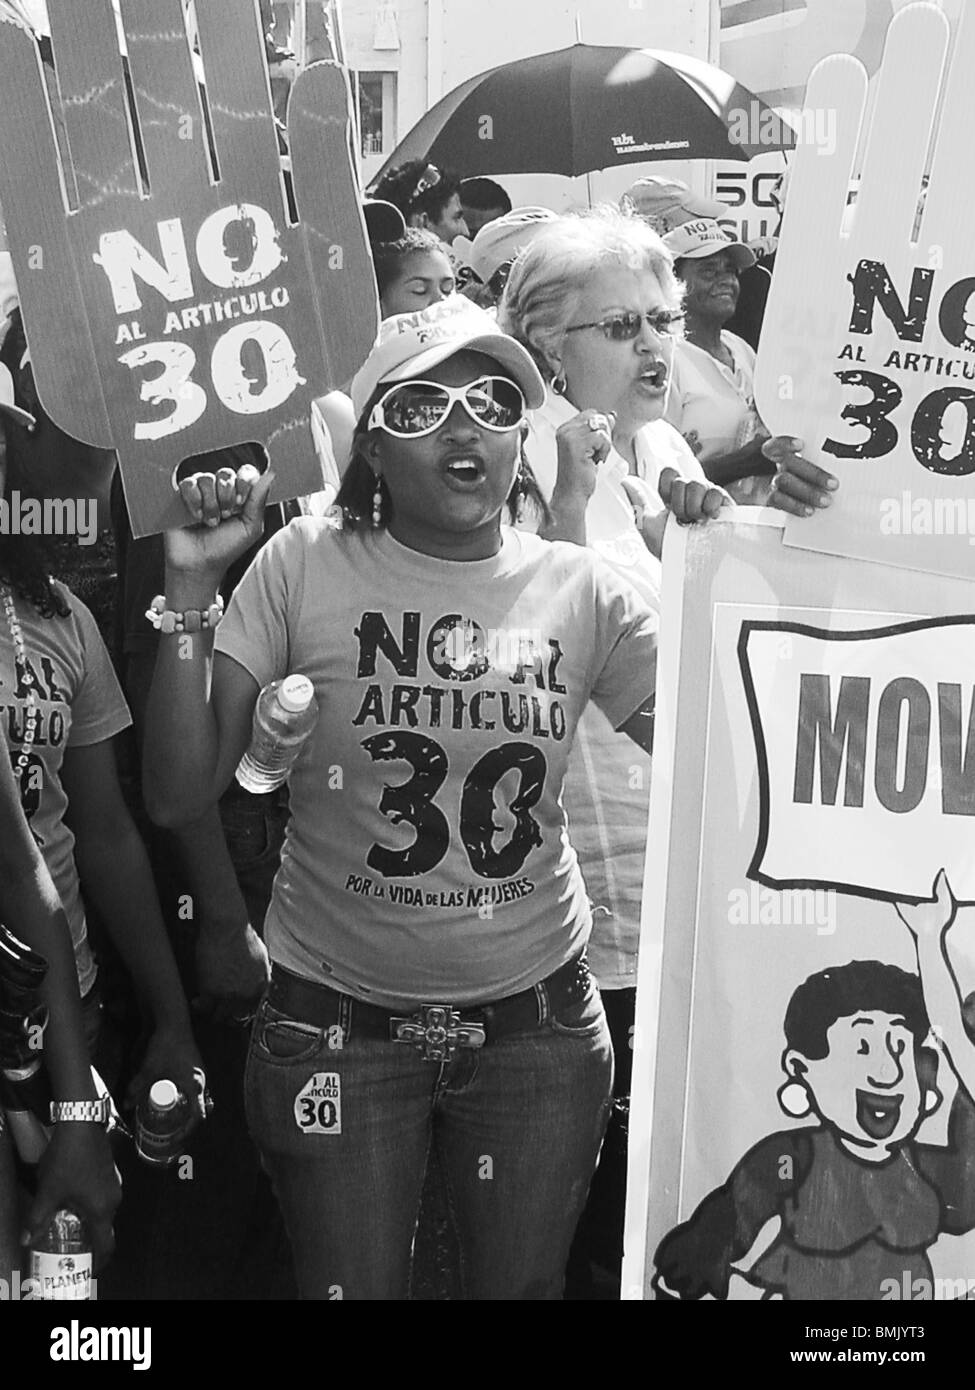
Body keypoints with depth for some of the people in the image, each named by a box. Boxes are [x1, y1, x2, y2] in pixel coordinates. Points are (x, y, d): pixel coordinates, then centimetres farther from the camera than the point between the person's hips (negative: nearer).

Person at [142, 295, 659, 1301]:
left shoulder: (579, 591, -3)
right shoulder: (304, 566, -9)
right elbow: (178, 795, -10)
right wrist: (190, 587, -19)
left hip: (537, 1018, 2)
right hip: (336, 1024, -1)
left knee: (524, 1285, 20)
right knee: (352, 1288, 16)